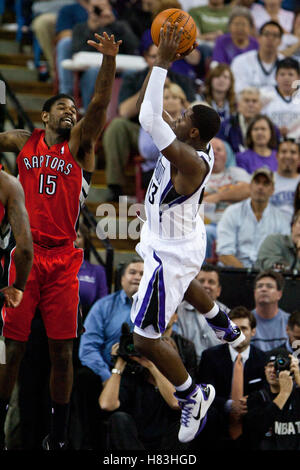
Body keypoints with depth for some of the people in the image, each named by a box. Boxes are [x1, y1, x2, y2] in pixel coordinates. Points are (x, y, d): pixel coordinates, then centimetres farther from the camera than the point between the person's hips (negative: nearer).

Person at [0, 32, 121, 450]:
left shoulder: (79, 144, 7)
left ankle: (58, 435, 10)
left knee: (62, 351, 1)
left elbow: (99, 106, -7)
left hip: (63, 259, 0)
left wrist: (109, 61, -22)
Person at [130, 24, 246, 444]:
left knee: (145, 340, -2)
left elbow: (149, 119, -46)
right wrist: (162, 61, -14)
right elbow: (147, 112, -2)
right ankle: (226, 329, 67)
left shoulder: (189, 161, -36)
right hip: (184, 241, 10)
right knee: (184, 284, 43)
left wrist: (162, 63, -42)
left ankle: (193, 396, 15)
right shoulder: (196, 147, -10)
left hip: (172, 254, -10)